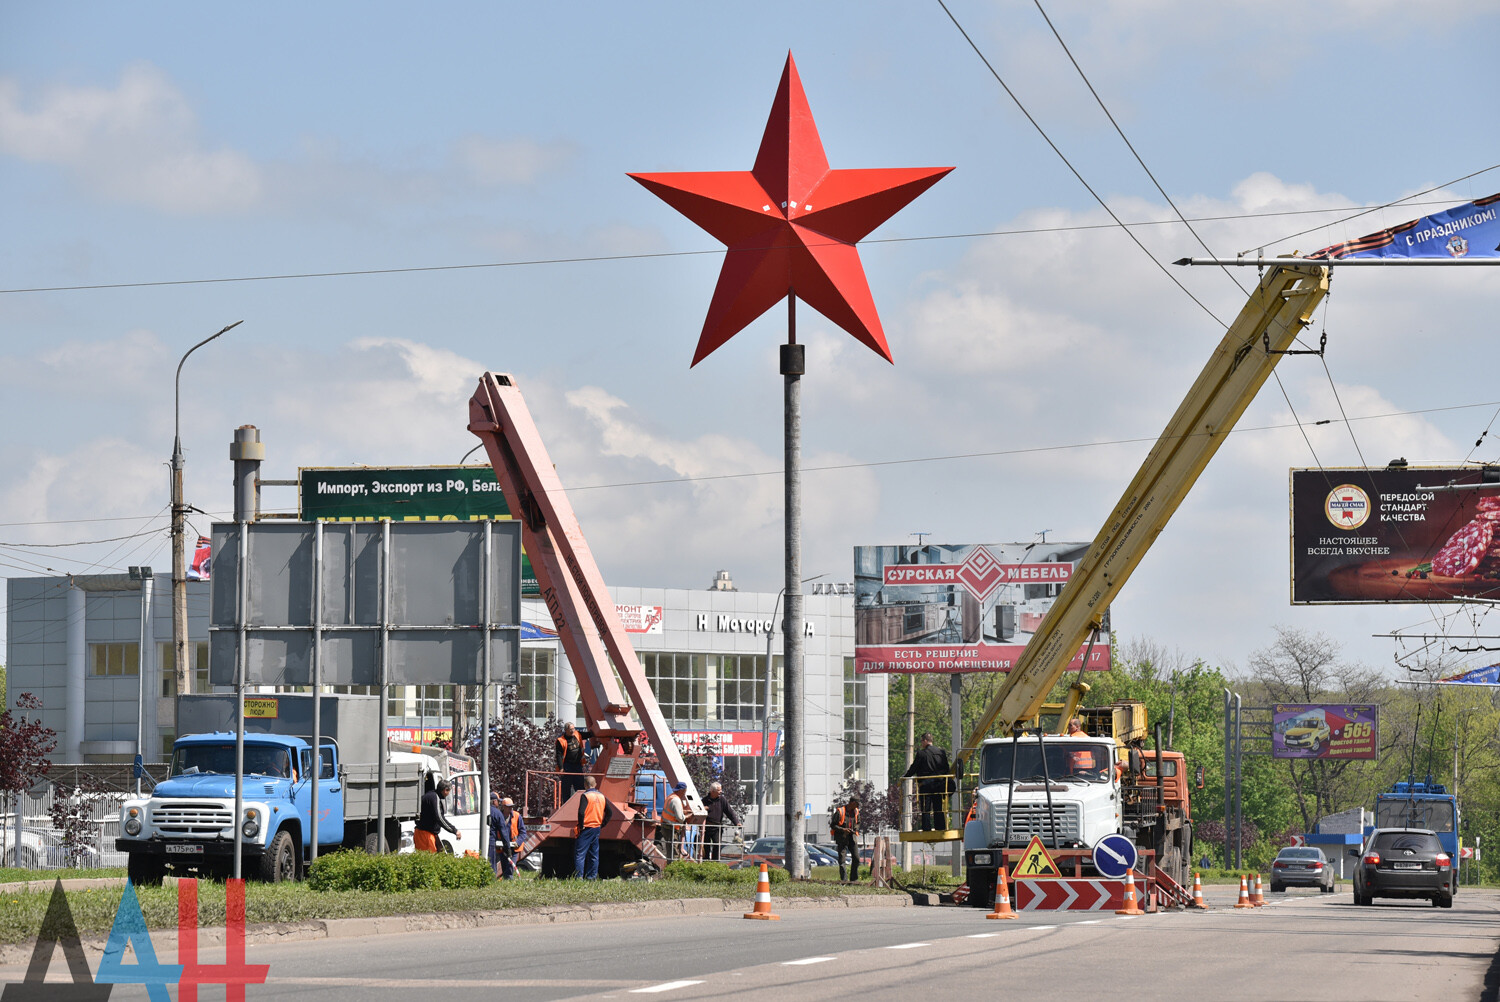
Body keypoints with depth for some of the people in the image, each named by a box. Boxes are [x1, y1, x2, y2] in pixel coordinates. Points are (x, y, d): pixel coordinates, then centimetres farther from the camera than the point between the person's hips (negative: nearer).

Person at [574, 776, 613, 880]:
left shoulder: (585, 796, -12)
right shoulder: (602, 796, 8)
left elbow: (581, 812, -23)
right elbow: (610, 812, 12)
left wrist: (581, 825, -12)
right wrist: (602, 824, 13)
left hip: (586, 828, -6)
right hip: (597, 828, 6)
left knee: (580, 853, -3)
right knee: (594, 854, 12)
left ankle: (579, 876, -9)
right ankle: (592, 876, 13)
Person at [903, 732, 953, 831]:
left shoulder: (921, 754, -9)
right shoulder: (941, 752, 4)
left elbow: (913, 768, -3)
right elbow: (947, 769, 8)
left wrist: (905, 777, 11)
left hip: (925, 785, -4)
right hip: (939, 784, 4)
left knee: (925, 809, -1)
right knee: (938, 808, 8)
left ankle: (926, 827, -5)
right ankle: (940, 826, 8)